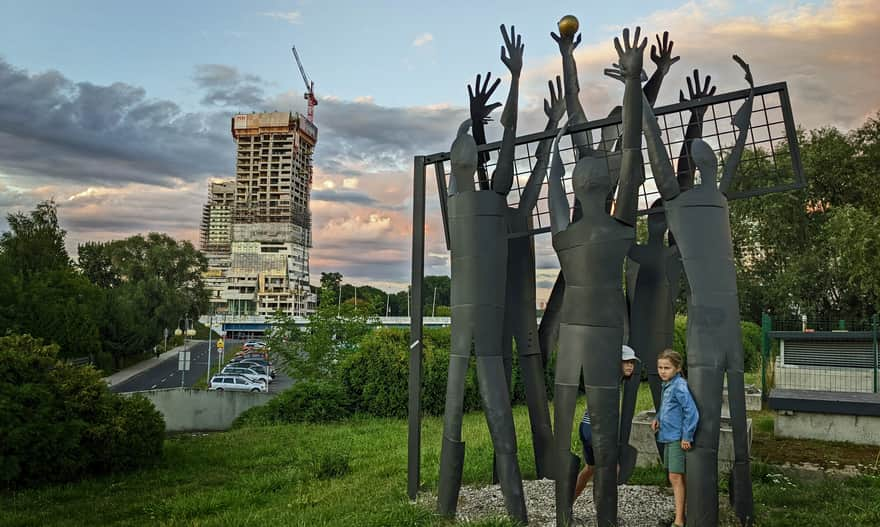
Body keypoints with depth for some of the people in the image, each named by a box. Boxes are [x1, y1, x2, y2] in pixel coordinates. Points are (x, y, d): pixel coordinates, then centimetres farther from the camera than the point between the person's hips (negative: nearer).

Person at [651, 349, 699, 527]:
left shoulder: (680, 386, -18)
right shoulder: (666, 385, 9)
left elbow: (691, 412, -22)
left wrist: (686, 437, -18)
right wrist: (657, 418, 6)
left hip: (678, 438, -9)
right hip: (668, 436, 9)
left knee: (676, 477, -7)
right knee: (679, 477, 17)